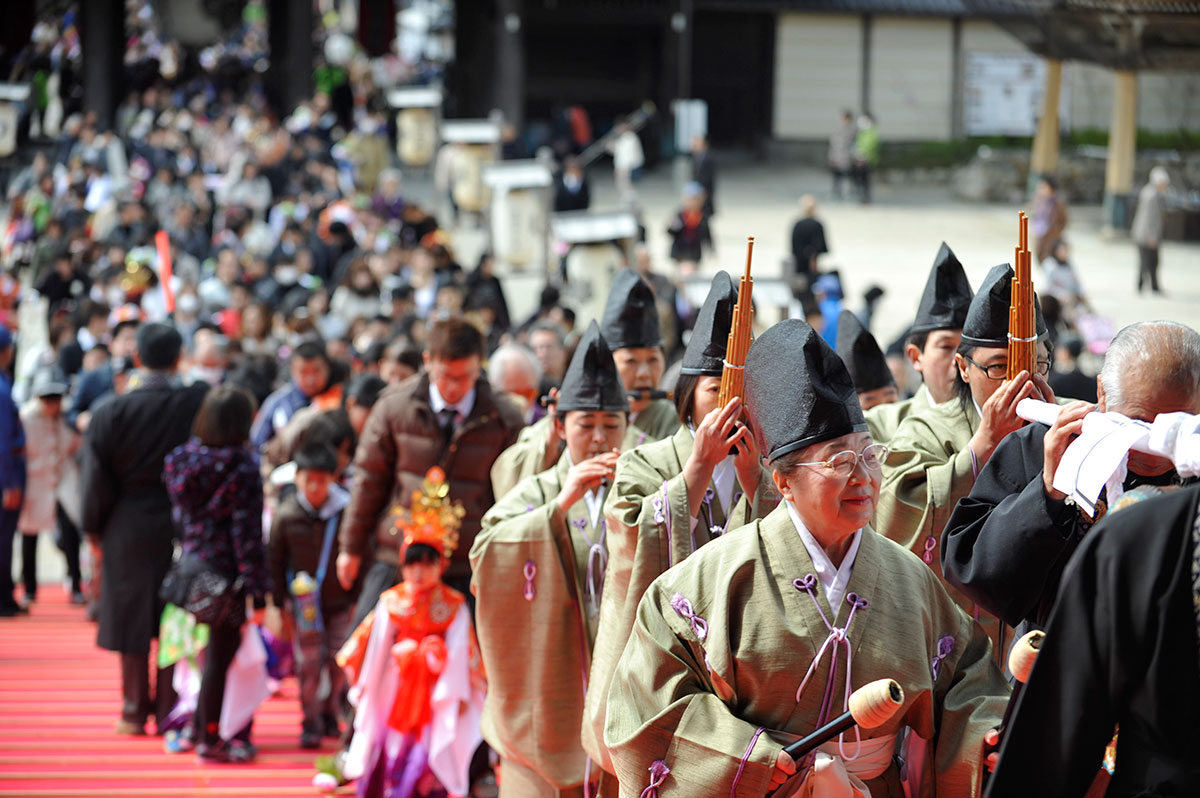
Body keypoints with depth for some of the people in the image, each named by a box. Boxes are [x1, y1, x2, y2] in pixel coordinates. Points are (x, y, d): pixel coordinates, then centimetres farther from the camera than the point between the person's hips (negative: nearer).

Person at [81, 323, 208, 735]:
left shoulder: (111, 412, -9)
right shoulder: (200, 403, -10)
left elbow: (96, 480, -3)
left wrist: (95, 530, 8)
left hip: (130, 530, 0)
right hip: (184, 527, 0)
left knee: (132, 617, 11)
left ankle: (135, 711, 16)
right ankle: (170, 712, 10)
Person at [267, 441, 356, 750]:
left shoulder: (347, 510, -10)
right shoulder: (286, 515, -7)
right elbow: (275, 561, 2)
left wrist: (357, 599, 3)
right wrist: (277, 605, 2)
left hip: (340, 600, 0)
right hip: (304, 602, 0)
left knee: (339, 662, 5)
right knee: (308, 664, -1)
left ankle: (331, 715, 25)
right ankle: (310, 722, 11)